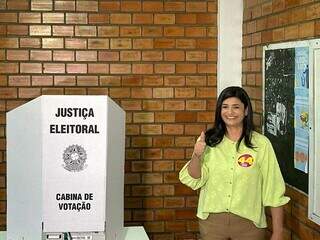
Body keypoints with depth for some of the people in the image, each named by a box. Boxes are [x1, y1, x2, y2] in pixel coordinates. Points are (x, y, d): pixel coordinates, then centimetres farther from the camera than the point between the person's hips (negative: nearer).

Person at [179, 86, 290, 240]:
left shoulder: (261, 144, -8)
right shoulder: (209, 141, 0)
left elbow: (274, 192, -7)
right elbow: (193, 181, -1)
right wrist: (196, 155, -19)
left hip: (248, 222, -2)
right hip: (211, 220, 2)